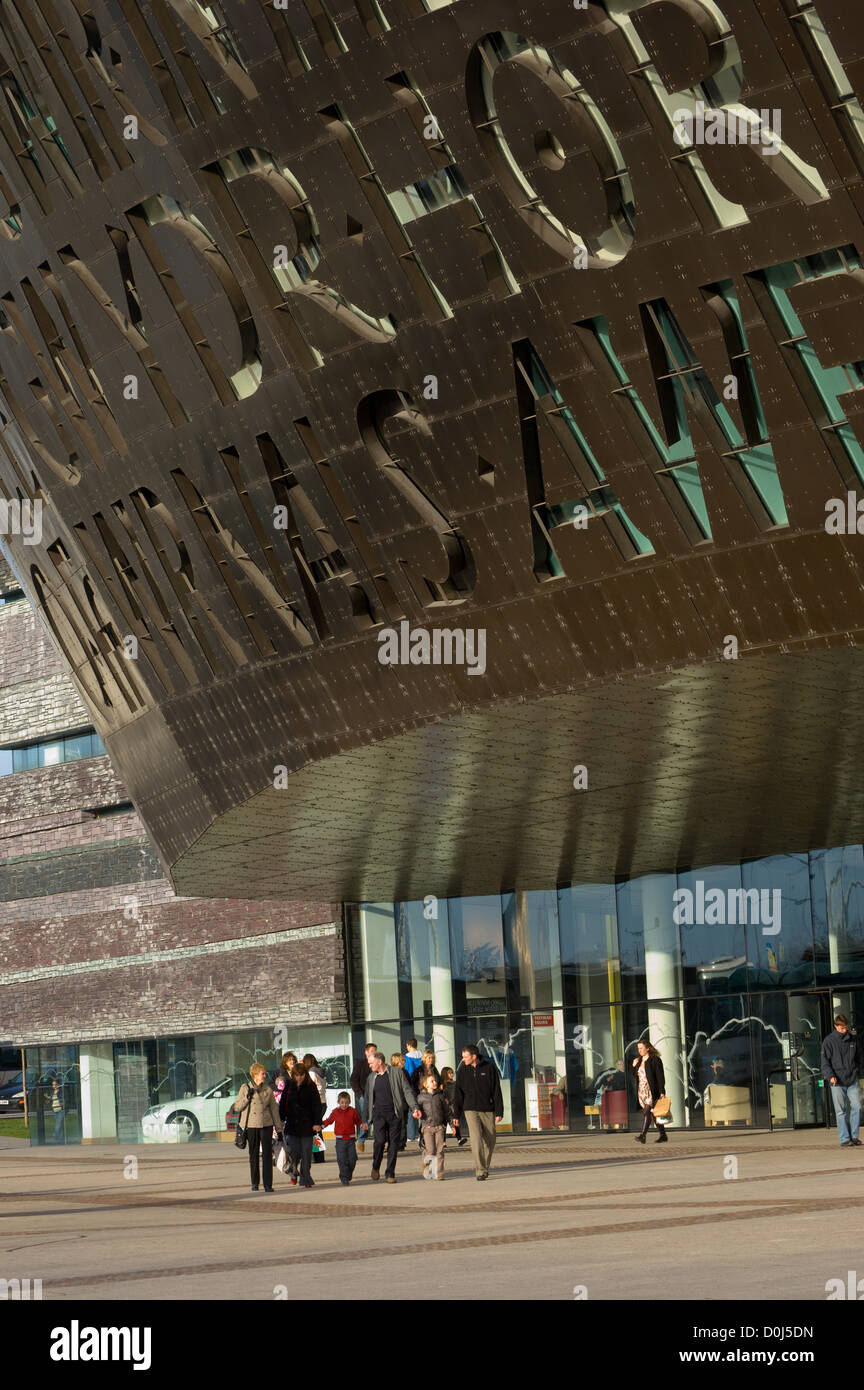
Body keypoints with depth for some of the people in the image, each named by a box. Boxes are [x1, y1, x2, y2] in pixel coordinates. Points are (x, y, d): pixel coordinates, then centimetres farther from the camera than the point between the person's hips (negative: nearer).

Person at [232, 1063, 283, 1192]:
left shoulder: (268, 1090, 6)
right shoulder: (245, 1088, 2)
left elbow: (274, 1110, 8)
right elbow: (237, 1107, 2)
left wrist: (279, 1129, 6)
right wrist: (247, 1097, -14)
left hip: (266, 1125, 1)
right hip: (251, 1126, -1)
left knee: (267, 1154, -6)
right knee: (253, 1155, 6)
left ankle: (268, 1184, -4)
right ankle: (254, 1183, 20)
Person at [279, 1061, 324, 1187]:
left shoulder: (311, 1086, -1)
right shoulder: (289, 1085, 6)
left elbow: (317, 1105, -1)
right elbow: (283, 1103, 12)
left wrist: (317, 1122, -8)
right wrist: (281, 1119, 6)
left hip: (307, 1124, -1)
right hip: (292, 1124, 1)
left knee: (306, 1152, 1)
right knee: (294, 1152, -1)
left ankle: (306, 1179, 8)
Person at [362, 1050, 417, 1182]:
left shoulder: (397, 1072, 4)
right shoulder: (371, 1077, 14)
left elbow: (407, 1091, 3)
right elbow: (368, 1098, 18)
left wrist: (414, 1108, -11)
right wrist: (365, 1120, 15)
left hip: (395, 1114, -1)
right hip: (379, 1113, 1)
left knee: (394, 1144, -2)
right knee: (380, 1140, -17)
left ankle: (390, 1174, 7)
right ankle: (375, 1167, 5)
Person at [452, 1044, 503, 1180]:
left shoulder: (489, 1068, -2)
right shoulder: (462, 1071, 3)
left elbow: (497, 1091, -1)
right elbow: (458, 1094, 7)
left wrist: (499, 1112, -5)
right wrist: (456, 1115, 3)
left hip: (488, 1110, 0)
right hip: (471, 1109, 0)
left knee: (489, 1141, 6)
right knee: (476, 1140, -14)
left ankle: (484, 1167, 25)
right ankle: (480, 1171, -15)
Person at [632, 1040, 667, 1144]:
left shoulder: (655, 1060, -7)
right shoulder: (639, 1061, 15)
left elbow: (660, 1076, -11)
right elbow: (636, 1076, 20)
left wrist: (662, 1091, -16)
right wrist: (634, 1067, 5)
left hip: (652, 1091, -7)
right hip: (642, 1090, 7)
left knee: (647, 1112, -16)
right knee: (653, 1114, 10)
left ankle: (642, 1136, -24)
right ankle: (663, 1135, 17)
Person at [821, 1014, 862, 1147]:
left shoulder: (853, 1039, 9)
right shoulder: (829, 1041, -2)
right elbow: (825, 1061, -3)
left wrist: (857, 1071, 11)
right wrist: (830, 1076, -15)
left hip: (852, 1080, 3)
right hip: (837, 1082, -3)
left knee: (857, 1106, -5)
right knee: (840, 1111, -2)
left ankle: (854, 1136, 7)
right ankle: (845, 1139, 2)